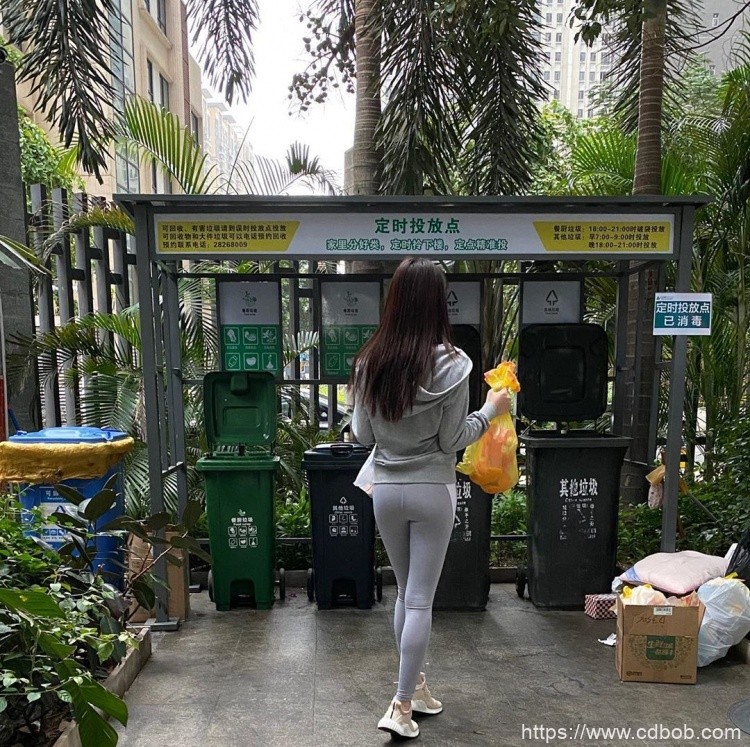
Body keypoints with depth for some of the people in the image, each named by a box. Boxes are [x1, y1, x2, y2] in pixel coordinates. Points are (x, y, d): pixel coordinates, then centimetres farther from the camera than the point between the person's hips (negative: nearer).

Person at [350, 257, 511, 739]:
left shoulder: (370, 361, -5)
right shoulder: (451, 363, -15)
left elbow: (362, 435, 1)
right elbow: (452, 441, -10)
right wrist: (491, 411, 5)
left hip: (386, 489, 4)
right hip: (432, 490, -4)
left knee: (406, 592, 20)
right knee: (421, 600, 8)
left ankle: (415, 686, 35)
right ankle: (401, 707, 17)